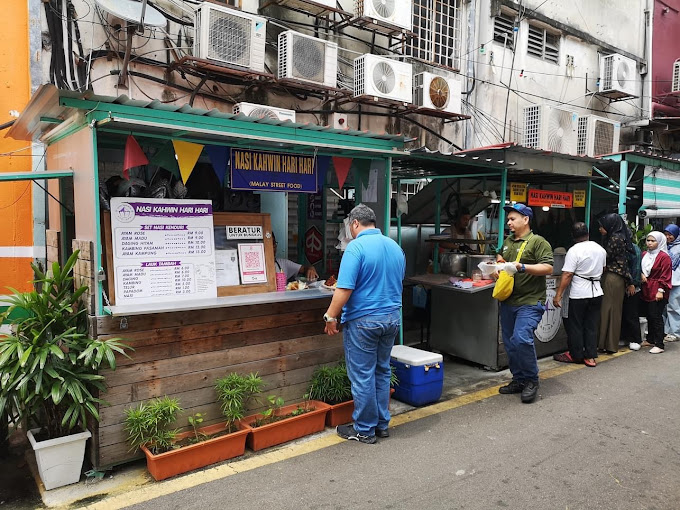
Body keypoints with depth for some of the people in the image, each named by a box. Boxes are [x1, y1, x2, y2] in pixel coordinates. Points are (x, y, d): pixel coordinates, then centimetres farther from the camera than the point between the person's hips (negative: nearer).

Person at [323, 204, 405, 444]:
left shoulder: (356, 247, -16)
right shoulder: (396, 247, 8)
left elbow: (344, 289, -21)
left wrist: (331, 317, -11)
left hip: (363, 320, -7)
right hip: (392, 317, 7)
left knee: (363, 376, 4)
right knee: (382, 372, 17)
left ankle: (364, 430, 15)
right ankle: (382, 424, 27)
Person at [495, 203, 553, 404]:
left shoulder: (538, 242, -6)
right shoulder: (507, 242, 15)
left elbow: (548, 267, -15)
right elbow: (500, 258, 31)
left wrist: (522, 267, -23)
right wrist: (497, 265, 9)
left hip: (530, 302, -8)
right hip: (508, 302, 8)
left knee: (521, 339, -20)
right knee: (510, 343, 11)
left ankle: (531, 381, -1)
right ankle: (518, 380, 26)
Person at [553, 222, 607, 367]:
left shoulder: (574, 251, -15)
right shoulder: (600, 249, 5)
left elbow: (567, 275, -19)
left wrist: (558, 295, -16)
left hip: (579, 294, -6)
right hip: (597, 292, 6)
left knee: (575, 326, 7)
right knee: (591, 326, 11)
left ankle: (576, 355, 16)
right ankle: (590, 356, 14)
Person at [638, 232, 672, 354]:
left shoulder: (664, 257, -9)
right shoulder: (644, 255, 11)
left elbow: (665, 276, -12)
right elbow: (640, 268, 23)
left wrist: (661, 290, -16)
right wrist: (641, 274, 1)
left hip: (657, 292, -7)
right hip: (646, 291, 7)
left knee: (656, 317, -7)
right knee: (649, 316, 15)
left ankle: (659, 345, -2)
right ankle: (650, 340, 27)